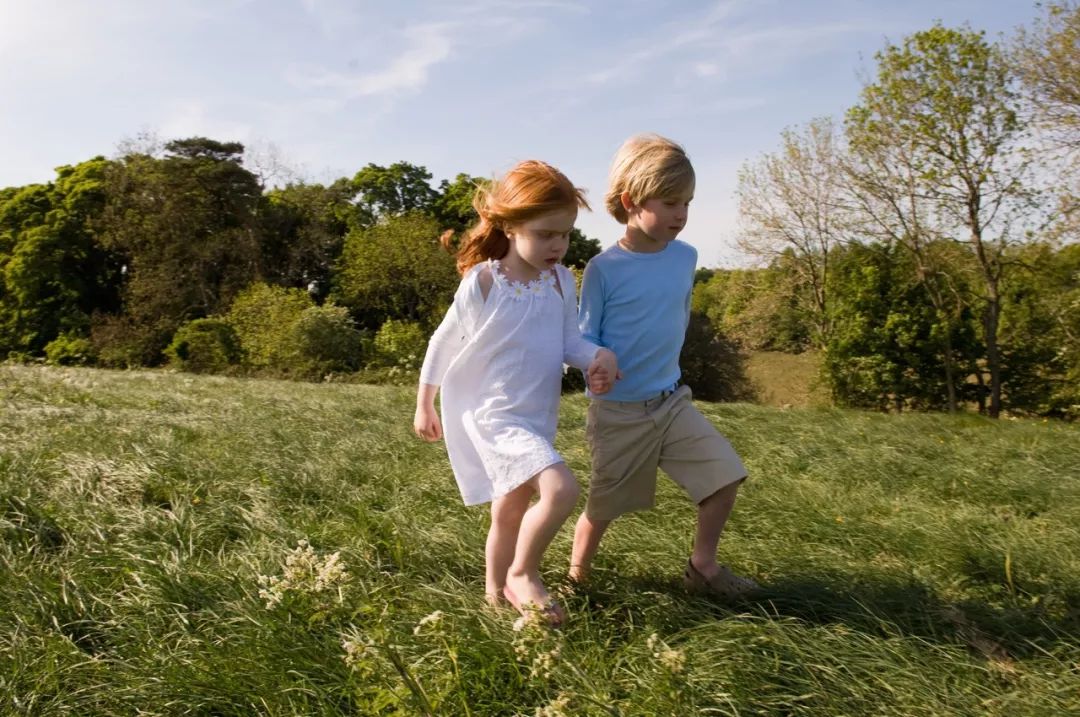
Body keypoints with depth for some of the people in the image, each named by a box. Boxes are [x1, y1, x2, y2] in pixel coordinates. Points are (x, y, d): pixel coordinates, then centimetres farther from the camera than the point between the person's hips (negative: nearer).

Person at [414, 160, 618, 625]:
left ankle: (498, 593, 42)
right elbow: (445, 344, -5)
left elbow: (569, 341, 6)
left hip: (539, 418, 7)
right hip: (495, 416, -6)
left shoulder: (561, 281, 0)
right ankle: (523, 574, 0)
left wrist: (598, 356, -18)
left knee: (509, 512, 21)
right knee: (561, 489, -24)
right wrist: (424, 407, 4)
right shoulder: (482, 282, -15)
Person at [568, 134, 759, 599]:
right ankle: (575, 579, 31)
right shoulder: (604, 268, -14)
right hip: (619, 411, -4)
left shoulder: (686, 257, -1)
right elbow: (585, 340, -7)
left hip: (672, 400, 5)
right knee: (603, 505, 7)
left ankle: (702, 565, 19)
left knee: (724, 473, -1)